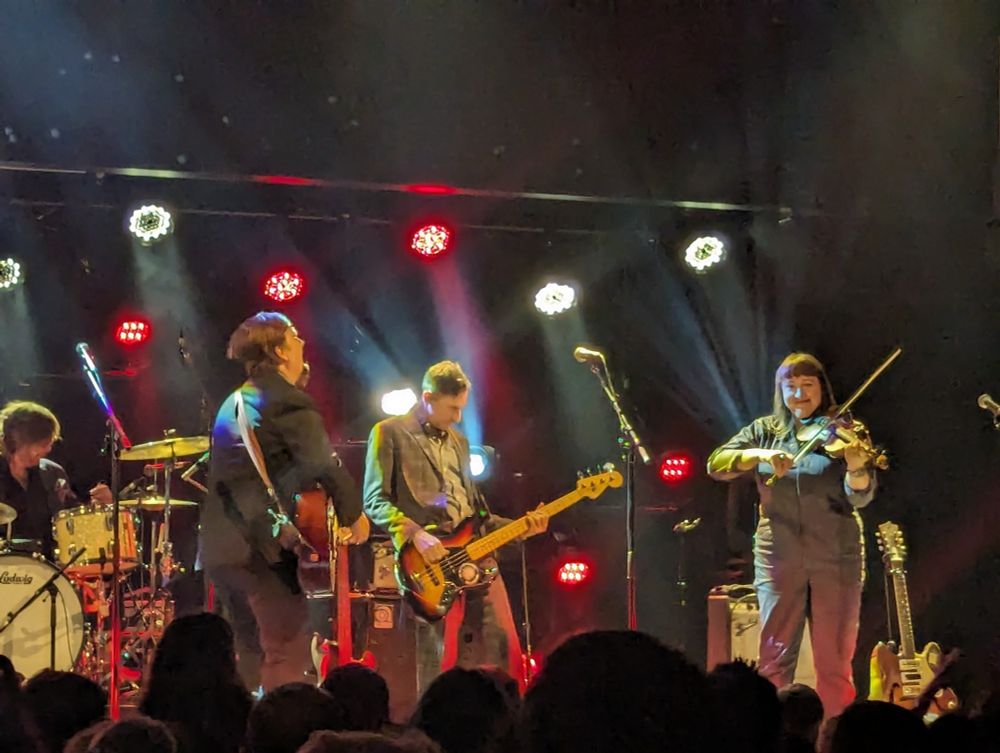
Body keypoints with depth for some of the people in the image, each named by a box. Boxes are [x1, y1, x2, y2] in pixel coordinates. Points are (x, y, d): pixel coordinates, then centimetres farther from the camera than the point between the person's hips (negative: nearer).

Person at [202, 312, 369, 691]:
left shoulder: (234, 403, 19)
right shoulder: (290, 403, -8)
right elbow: (325, 467, -17)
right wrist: (354, 512, -2)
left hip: (219, 547, 9)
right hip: (262, 549, -9)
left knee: (250, 653, 17)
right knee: (288, 657, -6)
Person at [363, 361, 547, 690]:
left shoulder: (457, 441, 25)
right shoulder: (390, 433, 3)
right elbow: (375, 500, -6)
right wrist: (415, 533, -20)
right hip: (428, 564, -7)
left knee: (502, 650, -3)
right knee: (441, 661, -13)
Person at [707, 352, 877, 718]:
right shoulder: (765, 431, 8)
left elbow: (860, 497, -9)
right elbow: (717, 464, -3)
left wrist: (856, 468, -31)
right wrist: (761, 455, -21)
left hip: (836, 558, -1)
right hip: (780, 558, 1)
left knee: (835, 664, 0)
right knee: (774, 660, 0)